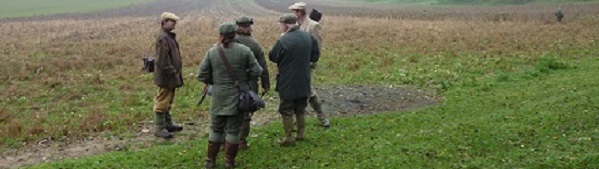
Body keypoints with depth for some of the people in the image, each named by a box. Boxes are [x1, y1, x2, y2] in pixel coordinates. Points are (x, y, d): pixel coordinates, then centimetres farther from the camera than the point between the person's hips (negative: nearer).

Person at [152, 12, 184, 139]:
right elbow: (162, 60, -23)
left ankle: (168, 124, 30)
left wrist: (176, 72, 15)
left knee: (168, 101, 19)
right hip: (165, 76, -10)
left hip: (171, 76, 10)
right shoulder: (162, 38, -18)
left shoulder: (170, 36, 14)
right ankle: (160, 129, 2)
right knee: (162, 102, -3)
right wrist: (173, 72, -19)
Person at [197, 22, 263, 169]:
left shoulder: (212, 52, -4)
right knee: (233, 129, 9)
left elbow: (201, 75, -3)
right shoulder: (244, 50, -8)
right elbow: (256, 71, -6)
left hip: (219, 97, 1)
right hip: (238, 96, -1)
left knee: (216, 128, 16)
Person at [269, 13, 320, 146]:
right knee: (300, 109, 19)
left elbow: (272, 57, -8)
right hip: (304, 82, 6)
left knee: (286, 110, 5)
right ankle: (301, 134, 26)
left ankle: (289, 138, 9)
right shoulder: (308, 37, -1)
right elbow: (315, 56, 8)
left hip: (287, 82, -6)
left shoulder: (283, 41, -20)